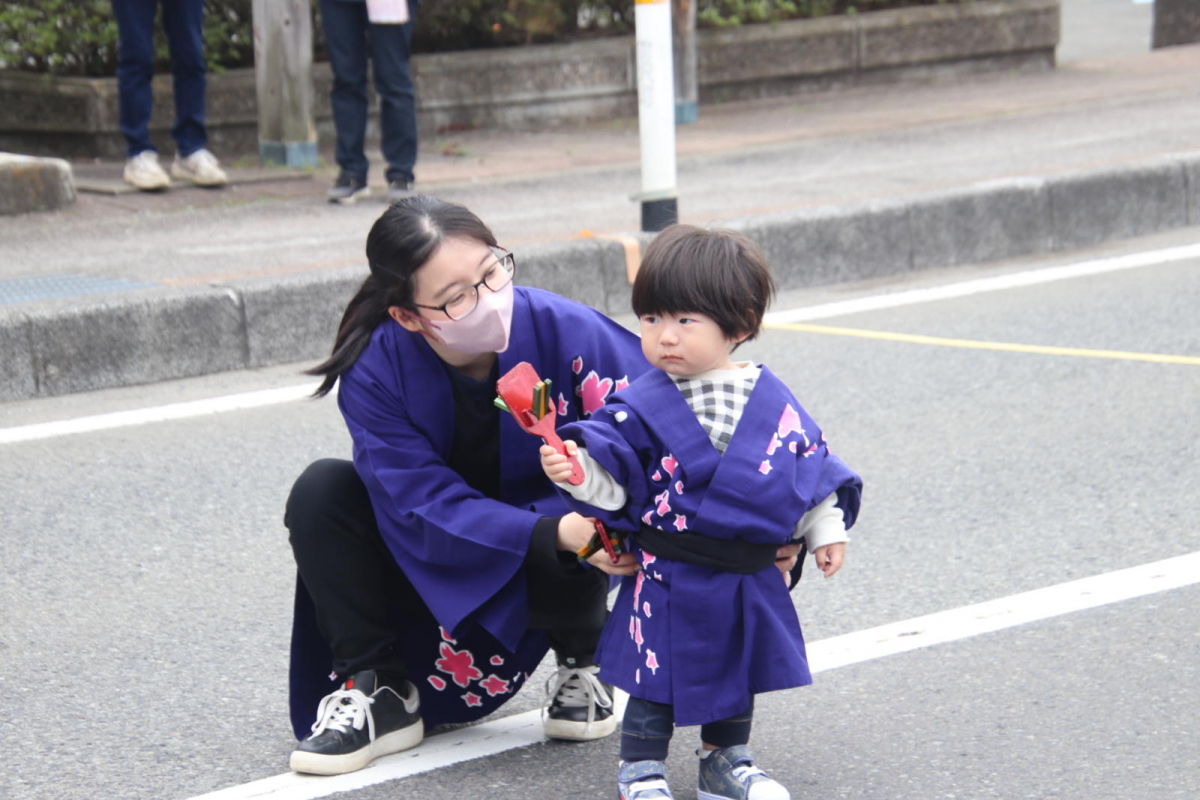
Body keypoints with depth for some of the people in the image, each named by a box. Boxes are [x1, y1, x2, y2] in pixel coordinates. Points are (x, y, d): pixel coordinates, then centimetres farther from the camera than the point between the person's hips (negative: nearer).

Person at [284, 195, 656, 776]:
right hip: (430, 569, 2)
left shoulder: (563, 330, -25)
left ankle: (582, 661, 1)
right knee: (321, 493, -21)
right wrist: (556, 532, -43)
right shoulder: (374, 372, -23)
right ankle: (377, 692, -7)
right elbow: (426, 505, -29)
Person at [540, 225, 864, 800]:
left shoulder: (773, 402, -2)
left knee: (738, 670, 18)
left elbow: (811, 466, 9)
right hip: (668, 580, -3)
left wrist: (826, 530, 10)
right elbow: (611, 475, -13)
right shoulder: (643, 406, -10)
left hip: (748, 578, 3)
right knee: (658, 678, 3)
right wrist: (575, 468, -32)